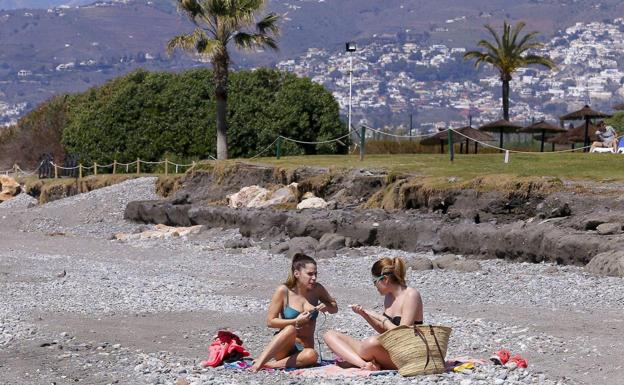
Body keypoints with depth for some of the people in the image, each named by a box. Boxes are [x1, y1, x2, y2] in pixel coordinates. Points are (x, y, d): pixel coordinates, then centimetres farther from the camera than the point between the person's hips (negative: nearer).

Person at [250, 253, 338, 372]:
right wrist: (296, 322, -20)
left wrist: (326, 307, -6)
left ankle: (271, 365, -33)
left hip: (304, 348, 3)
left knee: (311, 355, -36)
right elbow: (270, 321, -8)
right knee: (291, 329, -38)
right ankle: (258, 363, -42)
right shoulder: (284, 291, -8)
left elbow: (335, 308, 17)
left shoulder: (317, 289, 2)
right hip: (284, 347, -2)